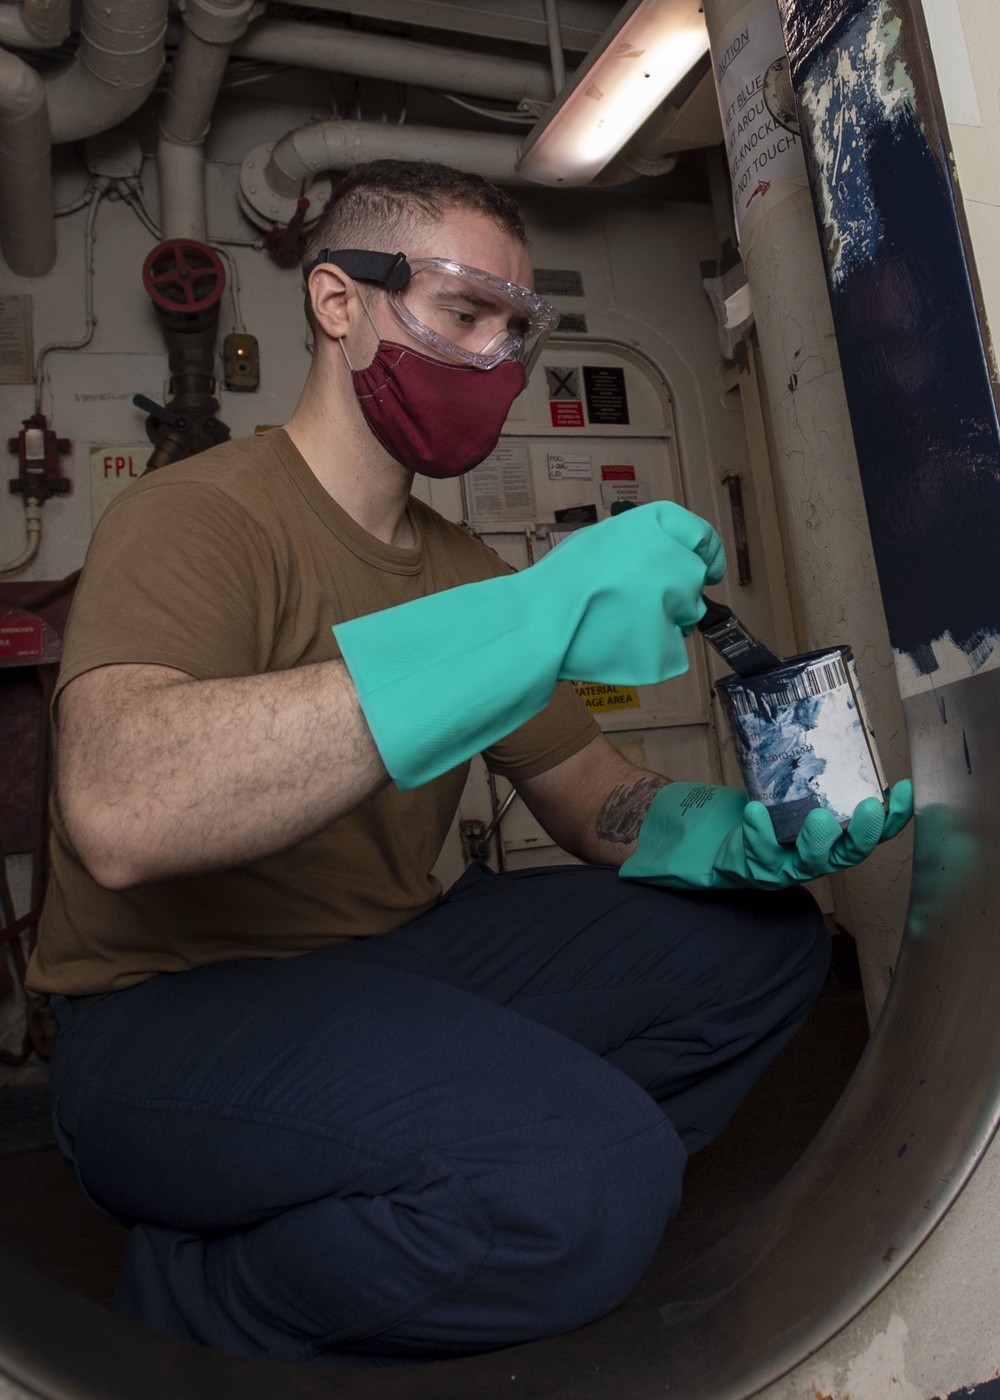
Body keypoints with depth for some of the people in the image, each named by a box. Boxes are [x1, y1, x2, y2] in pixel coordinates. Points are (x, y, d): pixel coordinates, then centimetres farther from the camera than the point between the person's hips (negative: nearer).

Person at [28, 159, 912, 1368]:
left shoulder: (463, 567, 11)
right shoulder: (196, 518, -13)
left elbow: (591, 796, 11)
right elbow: (119, 813, -33)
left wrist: (729, 837, -12)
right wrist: (530, 625, -35)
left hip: (394, 970, 8)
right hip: (173, 1013, -7)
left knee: (760, 939, -1)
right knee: (584, 1179, -31)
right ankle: (189, 1296, -3)